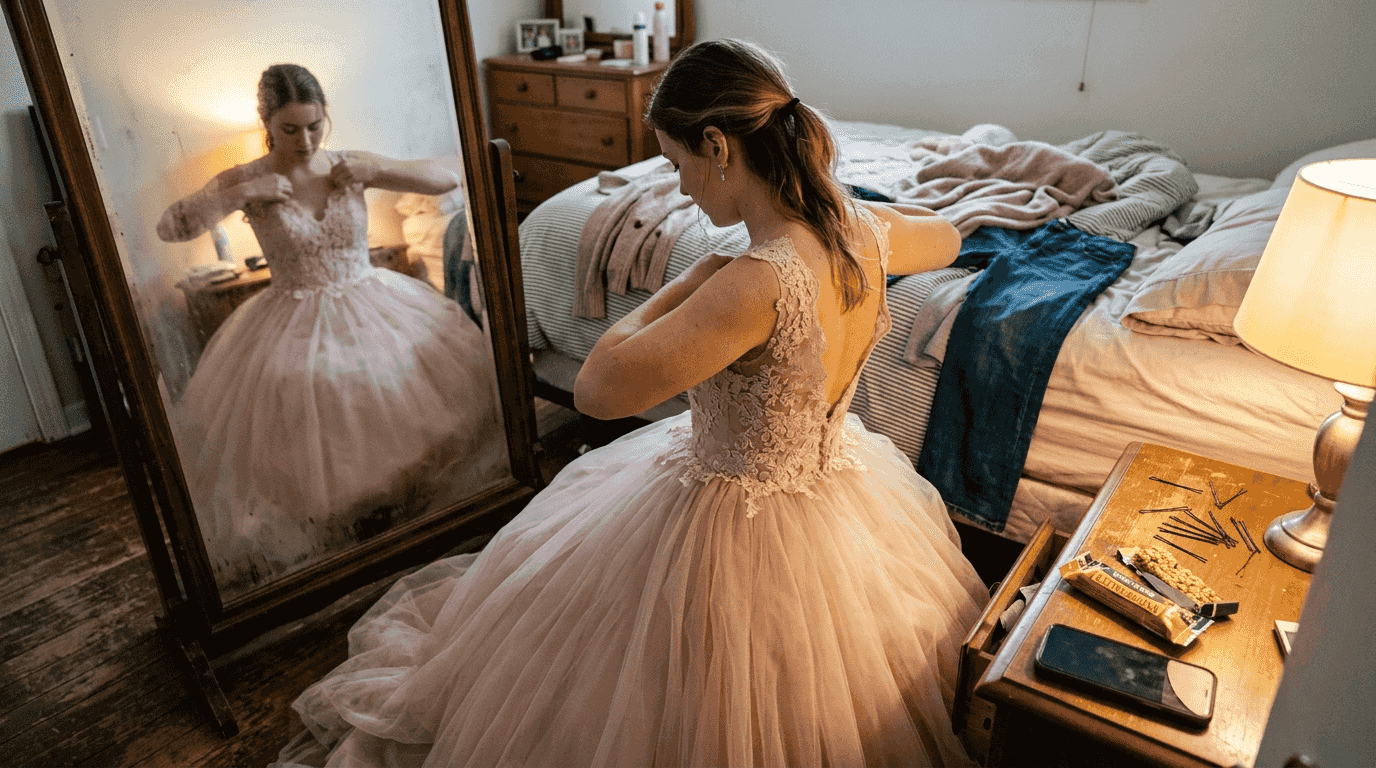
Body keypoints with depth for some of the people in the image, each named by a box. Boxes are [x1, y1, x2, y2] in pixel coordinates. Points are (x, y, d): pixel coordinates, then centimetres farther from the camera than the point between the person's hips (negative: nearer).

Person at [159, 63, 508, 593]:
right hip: (293, 327, -2)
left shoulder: (350, 166, -2)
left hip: (371, 307, 3)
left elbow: (447, 179, -3)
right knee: (303, 444, -5)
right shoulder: (246, 181, -6)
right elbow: (168, 228, -16)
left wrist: (375, 170, -14)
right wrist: (241, 194, -22)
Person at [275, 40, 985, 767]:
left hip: (735, 536, -7)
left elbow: (597, 389, -34)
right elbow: (945, 238, 12)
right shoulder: (864, 232, -12)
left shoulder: (760, 283, -37)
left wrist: (695, 276, -24)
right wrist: (841, 200, 15)